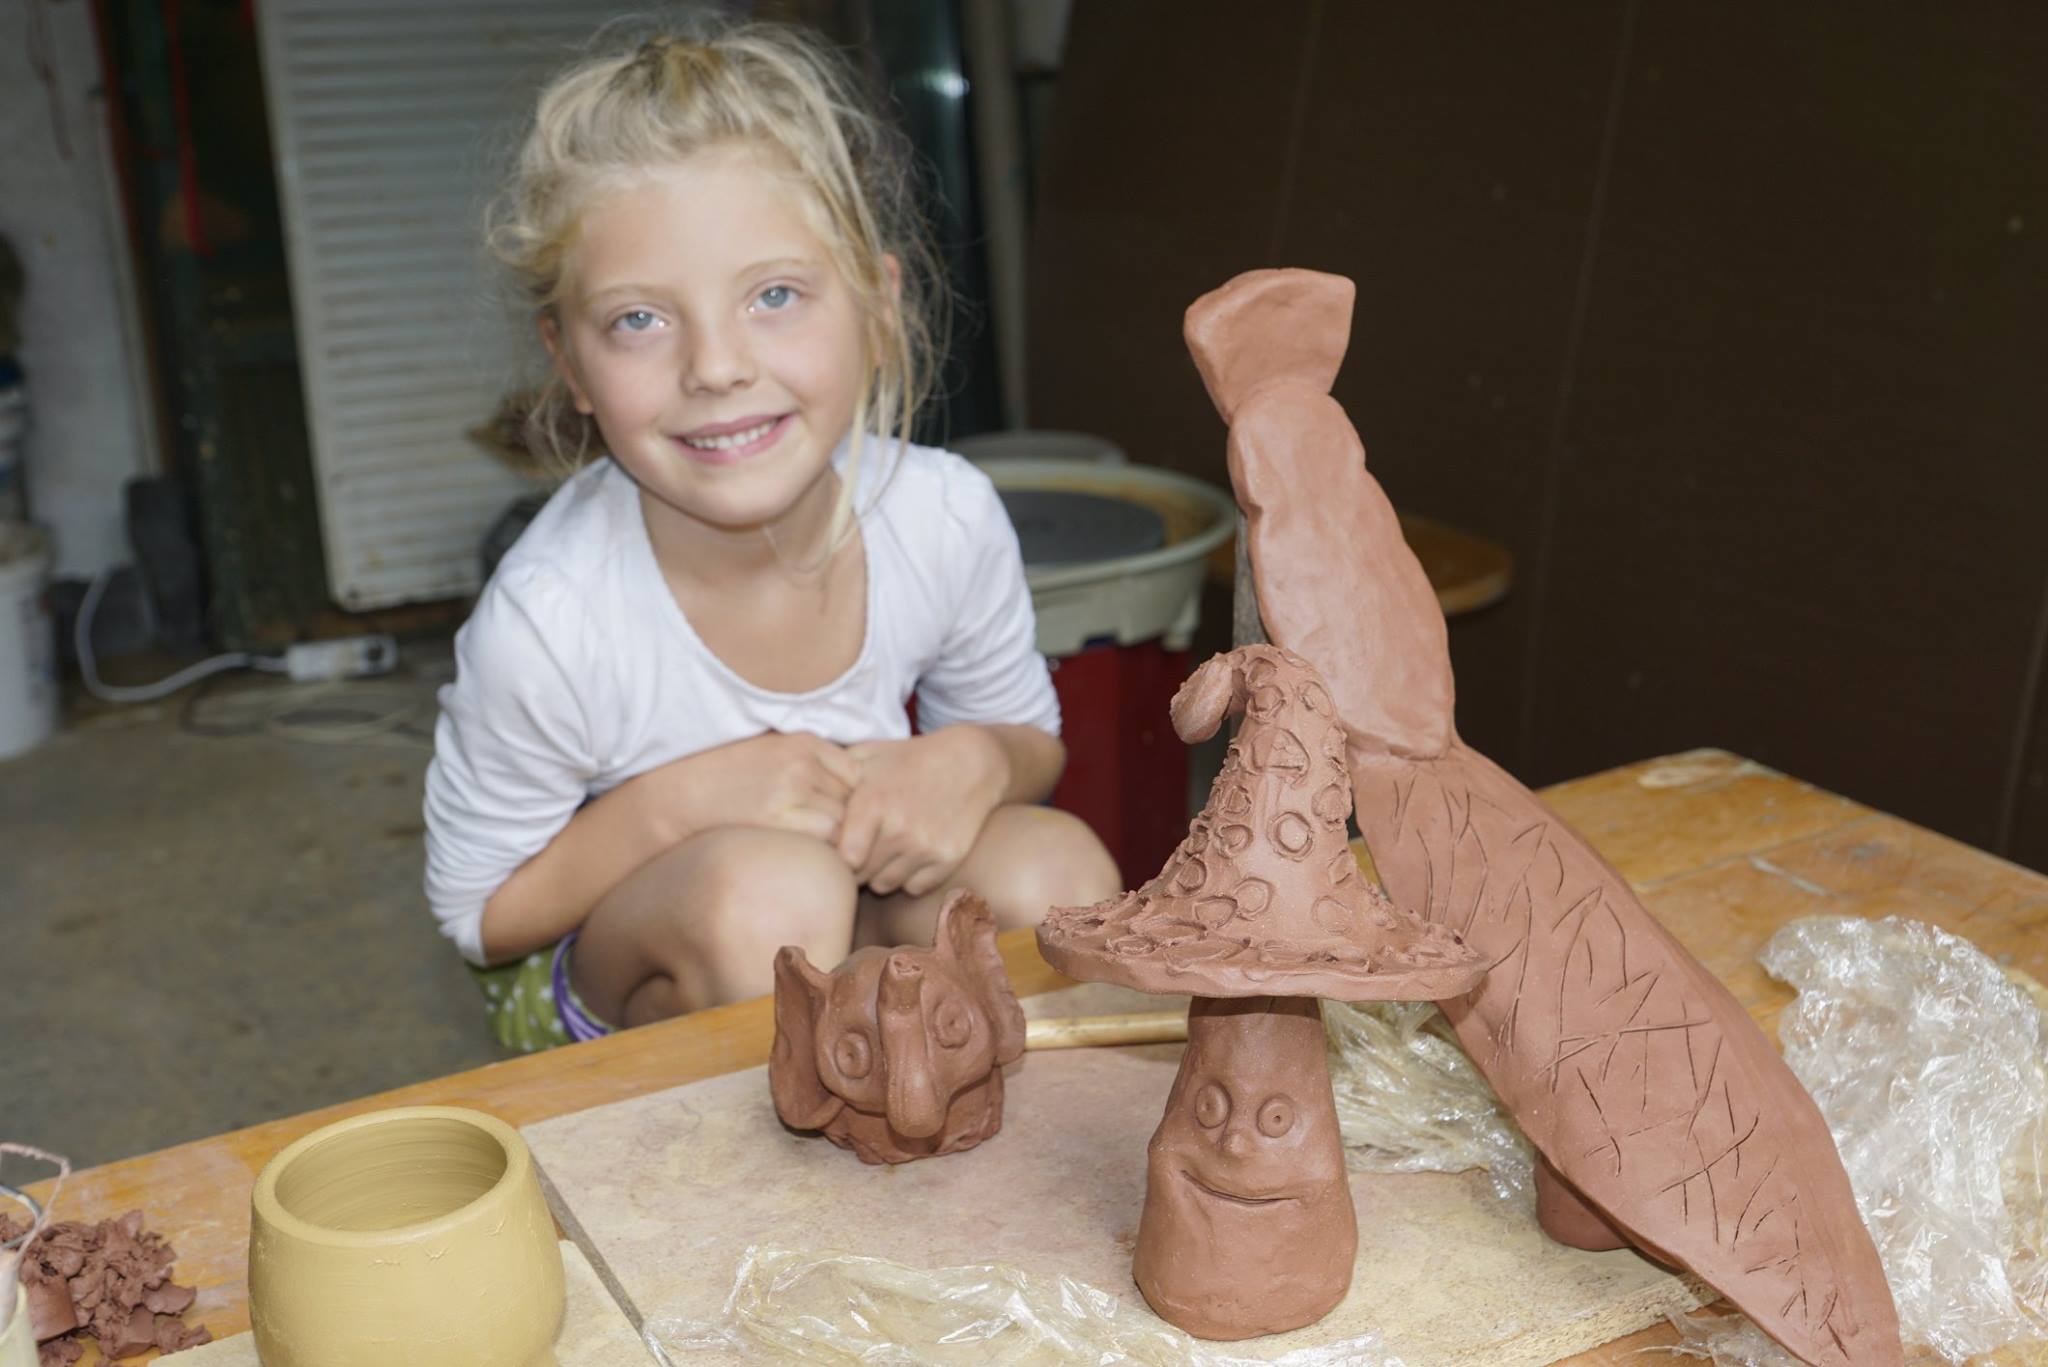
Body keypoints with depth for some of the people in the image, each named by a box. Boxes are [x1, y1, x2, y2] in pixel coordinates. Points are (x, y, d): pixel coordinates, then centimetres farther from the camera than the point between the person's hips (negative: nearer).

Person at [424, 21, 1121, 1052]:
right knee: (768, 886, -35)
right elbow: (478, 912, -13)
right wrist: (680, 803, -29)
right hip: (598, 969, -3)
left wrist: (973, 764, -24)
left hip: (862, 920, 3)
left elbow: (1033, 743, 0)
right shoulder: (546, 621, -28)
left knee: (1055, 869, -25)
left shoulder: (949, 518, -19)